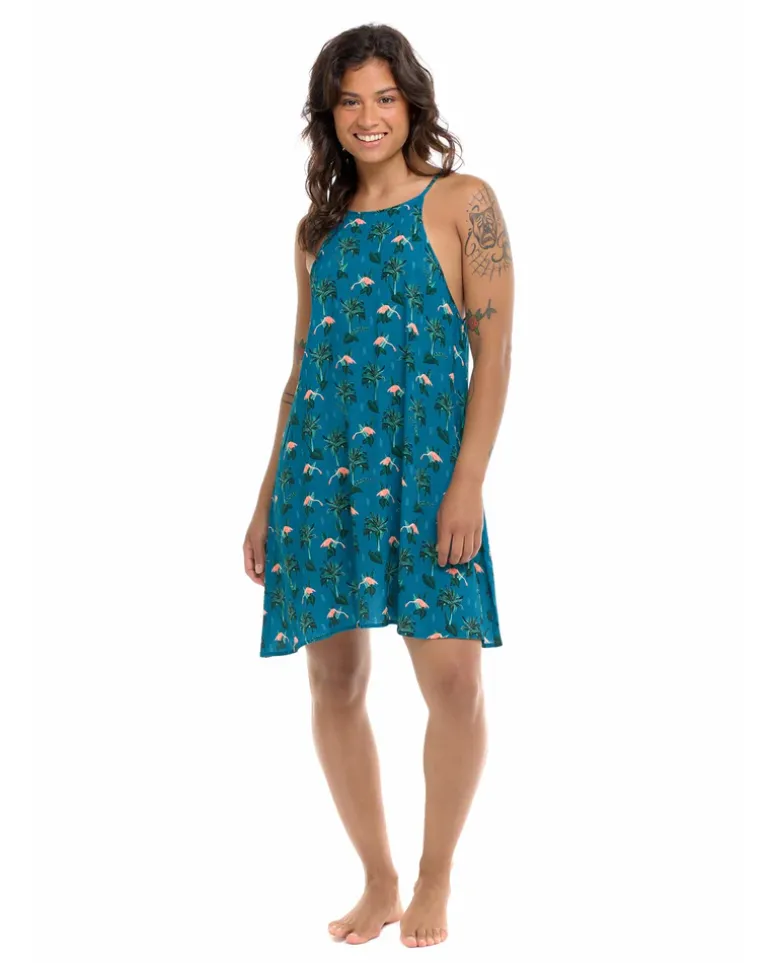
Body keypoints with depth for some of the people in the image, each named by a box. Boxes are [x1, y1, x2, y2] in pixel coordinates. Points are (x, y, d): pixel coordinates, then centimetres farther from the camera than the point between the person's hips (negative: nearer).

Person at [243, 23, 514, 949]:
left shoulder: (461, 202, 3)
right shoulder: (318, 229, 15)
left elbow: (494, 352, -4)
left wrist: (467, 482, -13)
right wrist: (268, 499, 14)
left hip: (425, 465, -4)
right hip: (324, 465, 4)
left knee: (452, 678, -10)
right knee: (334, 682, 3)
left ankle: (434, 880, 11)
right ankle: (378, 882, 19)